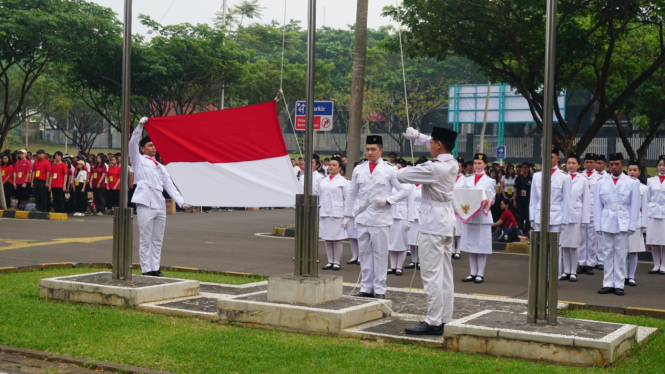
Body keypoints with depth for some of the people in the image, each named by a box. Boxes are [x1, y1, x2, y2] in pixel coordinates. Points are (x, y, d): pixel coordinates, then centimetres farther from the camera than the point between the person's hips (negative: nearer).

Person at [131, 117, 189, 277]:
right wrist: (140, 126, -15)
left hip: (160, 205, 6)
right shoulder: (139, 161, 9)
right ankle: (146, 270, 1)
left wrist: (182, 202, 4)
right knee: (145, 240, -3)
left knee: (157, 240, 9)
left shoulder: (161, 167, 22)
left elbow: (170, 186, 15)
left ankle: (155, 269, 15)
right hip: (146, 203, -5)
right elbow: (133, 143, -8)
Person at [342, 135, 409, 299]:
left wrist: (387, 200, -13)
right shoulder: (359, 170, 9)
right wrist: (347, 215, 13)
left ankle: (379, 289, 9)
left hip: (381, 219, -4)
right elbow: (352, 194, 16)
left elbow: (404, 191, -1)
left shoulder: (390, 170, -1)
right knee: (364, 253, 8)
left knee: (380, 254, 1)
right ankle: (366, 288, 17)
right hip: (362, 217, 4)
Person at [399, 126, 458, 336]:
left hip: (432, 224, -9)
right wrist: (418, 136, 24)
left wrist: (406, 169, 8)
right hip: (447, 221, 9)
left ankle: (433, 322, -5)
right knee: (445, 275, 11)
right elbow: (440, 147, 28)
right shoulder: (452, 164, 6)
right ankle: (445, 319, 16)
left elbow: (401, 176, -14)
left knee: (431, 275, -6)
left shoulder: (435, 169, -20)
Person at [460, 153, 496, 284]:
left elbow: (492, 199, 1)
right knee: (470, 244, 7)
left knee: (482, 244, -3)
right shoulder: (467, 180, 14)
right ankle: (473, 273, 14)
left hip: (482, 216, -4)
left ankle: (480, 273, 3)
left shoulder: (490, 181, 4)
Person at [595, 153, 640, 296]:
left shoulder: (632, 183, 4)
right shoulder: (602, 183, 9)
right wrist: (598, 225, 2)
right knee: (608, 254, 3)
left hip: (623, 224, -2)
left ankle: (619, 284, 5)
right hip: (606, 223, 2)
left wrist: (632, 226, -1)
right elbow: (597, 206, 9)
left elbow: (635, 206, 4)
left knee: (621, 254, 0)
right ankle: (608, 284, 8)